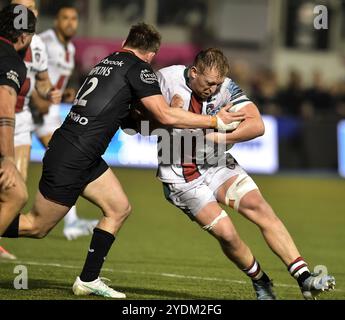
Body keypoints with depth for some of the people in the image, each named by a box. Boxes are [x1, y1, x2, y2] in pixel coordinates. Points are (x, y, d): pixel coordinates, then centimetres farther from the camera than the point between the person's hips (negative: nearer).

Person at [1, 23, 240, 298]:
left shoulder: (109, 61, 15)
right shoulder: (139, 68, -9)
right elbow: (165, 115, -13)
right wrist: (215, 121, -7)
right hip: (71, 159, -9)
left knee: (119, 209, 12)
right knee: (37, 227, 0)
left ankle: (88, 280, 14)